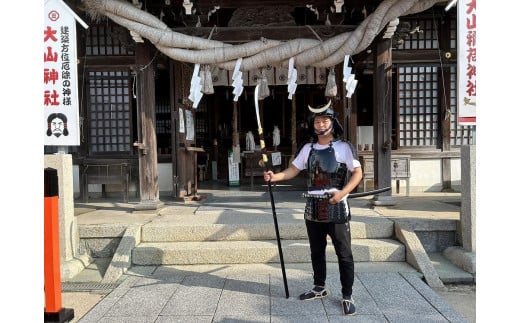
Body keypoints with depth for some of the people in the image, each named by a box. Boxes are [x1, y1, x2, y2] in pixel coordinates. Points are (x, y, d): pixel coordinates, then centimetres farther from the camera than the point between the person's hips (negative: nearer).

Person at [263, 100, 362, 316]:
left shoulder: (344, 147, -6)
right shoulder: (308, 148, 8)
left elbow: (358, 173, -7)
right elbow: (293, 170, 9)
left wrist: (342, 192, -20)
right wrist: (274, 176, -8)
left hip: (336, 208, -5)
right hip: (313, 208, 5)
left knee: (344, 254, 1)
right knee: (316, 252, 16)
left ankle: (347, 296, 13)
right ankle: (319, 288, 33)